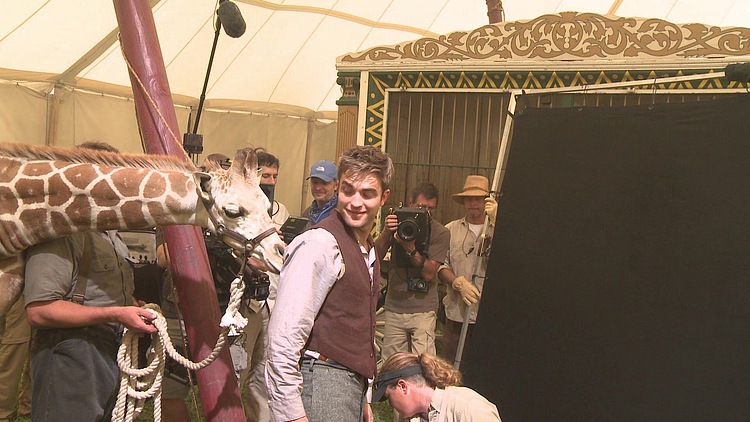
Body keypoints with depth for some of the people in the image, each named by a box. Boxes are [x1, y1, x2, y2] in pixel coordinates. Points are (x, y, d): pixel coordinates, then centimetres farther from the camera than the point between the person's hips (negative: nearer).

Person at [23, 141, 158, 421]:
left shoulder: (111, 236, 19)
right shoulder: (59, 232, -14)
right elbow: (38, 311, -22)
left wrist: (139, 309, 10)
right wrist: (115, 315, -22)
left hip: (112, 354, 9)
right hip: (71, 359, -9)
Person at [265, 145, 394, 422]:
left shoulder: (367, 248, 13)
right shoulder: (319, 244, -16)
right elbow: (284, 338, -20)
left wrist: (361, 397, 19)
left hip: (353, 382, 8)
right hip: (321, 382, -8)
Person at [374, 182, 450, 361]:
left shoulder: (440, 233, -4)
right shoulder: (397, 223, 3)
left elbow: (429, 274, -12)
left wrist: (410, 248, -25)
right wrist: (386, 232, -21)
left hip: (423, 309, -2)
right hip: (394, 307, 3)